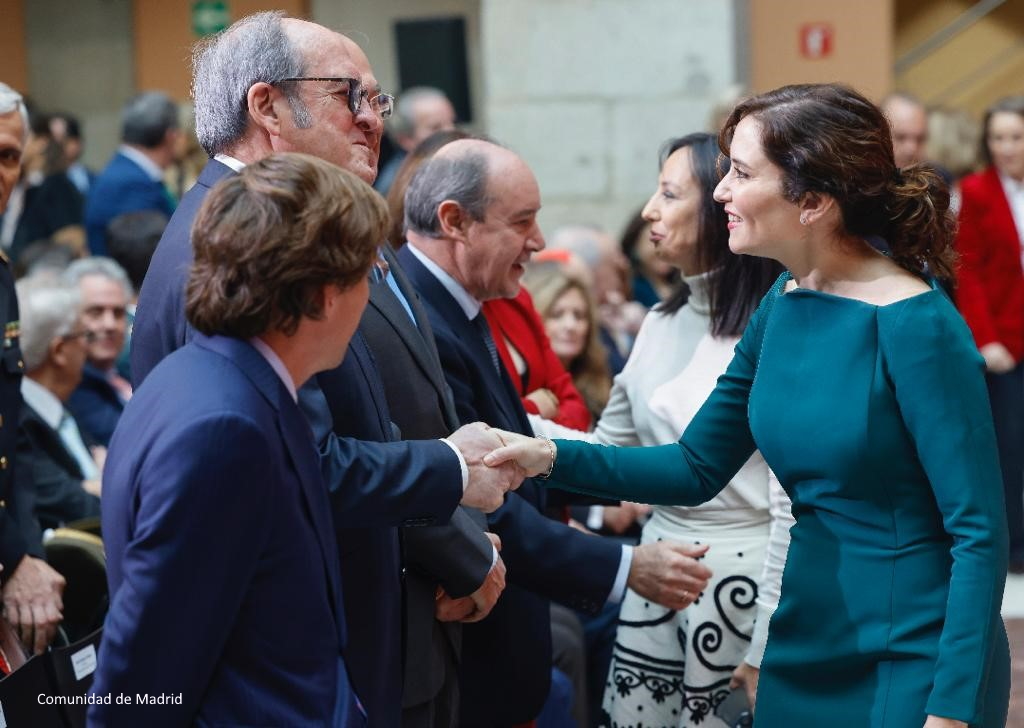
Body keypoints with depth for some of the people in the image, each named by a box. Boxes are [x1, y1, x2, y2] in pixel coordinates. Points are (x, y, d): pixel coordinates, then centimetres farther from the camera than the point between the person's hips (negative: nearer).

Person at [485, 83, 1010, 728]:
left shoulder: (916, 326, -19)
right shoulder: (782, 309, 2)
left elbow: (980, 534, -18)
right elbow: (697, 468, 9)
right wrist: (551, 457, -3)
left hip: (911, 665, -7)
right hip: (805, 647, 7)